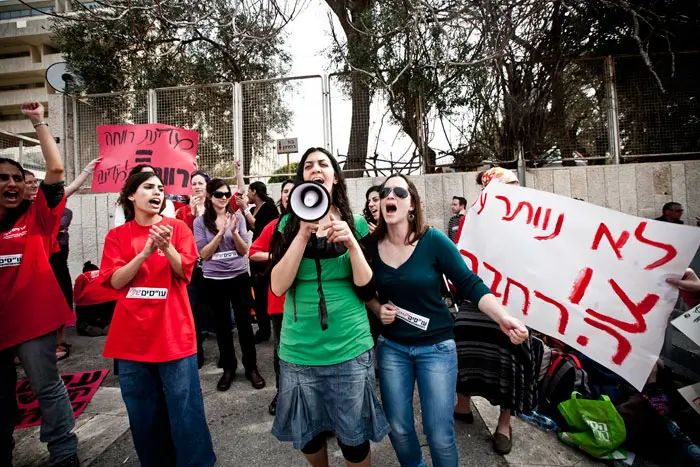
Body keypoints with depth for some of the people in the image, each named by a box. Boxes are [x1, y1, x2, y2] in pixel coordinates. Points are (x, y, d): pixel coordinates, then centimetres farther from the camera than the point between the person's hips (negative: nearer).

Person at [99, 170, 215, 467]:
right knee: (142, 411, 15)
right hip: (132, 334, 2)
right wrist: (145, 253, -20)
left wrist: (167, 248, -24)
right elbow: (115, 281, -5)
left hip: (173, 332, -2)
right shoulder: (117, 235, 6)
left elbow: (185, 272, -6)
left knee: (184, 408, 3)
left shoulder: (177, 228, 2)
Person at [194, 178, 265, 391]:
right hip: (214, 280, 0)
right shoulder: (200, 221, -2)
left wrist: (234, 232, -21)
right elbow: (203, 254, -8)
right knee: (222, 326, 12)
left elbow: (244, 251, -3)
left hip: (239, 277, 0)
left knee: (244, 323, 6)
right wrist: (220, 233, -20)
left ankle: (251, 367, 22)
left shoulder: (237, 217, -1)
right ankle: (228, 368, 29)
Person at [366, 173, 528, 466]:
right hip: (391, 348, 3)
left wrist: (503, 318, -26)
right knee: (398, 429, 17)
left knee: (439, 436, 8)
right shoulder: (372, 246, -7)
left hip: (436, 347, -2)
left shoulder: (433, 241, -16)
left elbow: (469, 284, -14)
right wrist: (378, 309, -10)